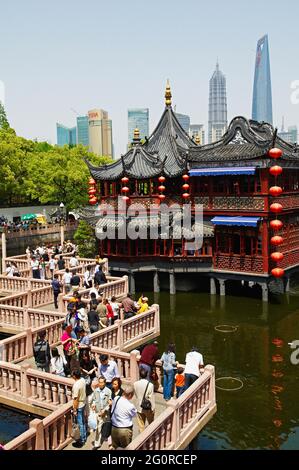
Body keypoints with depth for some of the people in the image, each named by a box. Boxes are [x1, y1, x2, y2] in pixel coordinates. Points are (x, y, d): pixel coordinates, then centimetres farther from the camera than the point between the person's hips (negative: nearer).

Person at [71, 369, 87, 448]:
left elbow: (76, 399, -25)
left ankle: (81, 441, 19)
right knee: (83, 421, 23)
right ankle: (84, 437, 38)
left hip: (79, 406, -8)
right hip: (83, 404, 8)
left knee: (80, 424, 6)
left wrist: (74, 410, -16)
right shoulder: (82, 380, -7)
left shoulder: (76, 386, -32)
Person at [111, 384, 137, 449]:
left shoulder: (115, 399, -9)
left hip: (114, 428, 5)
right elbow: (134, 414, -4)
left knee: (114, 447, 21)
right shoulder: (130, 406, -24)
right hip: (125, 430, -5)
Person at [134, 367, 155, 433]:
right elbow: (151, 398, -16)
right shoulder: (150, 385, -22)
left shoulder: (135, 384, -10)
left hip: (139, 408, 3)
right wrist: (153, 408, -5)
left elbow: (136, 395, 5)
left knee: (141, 425, 14)